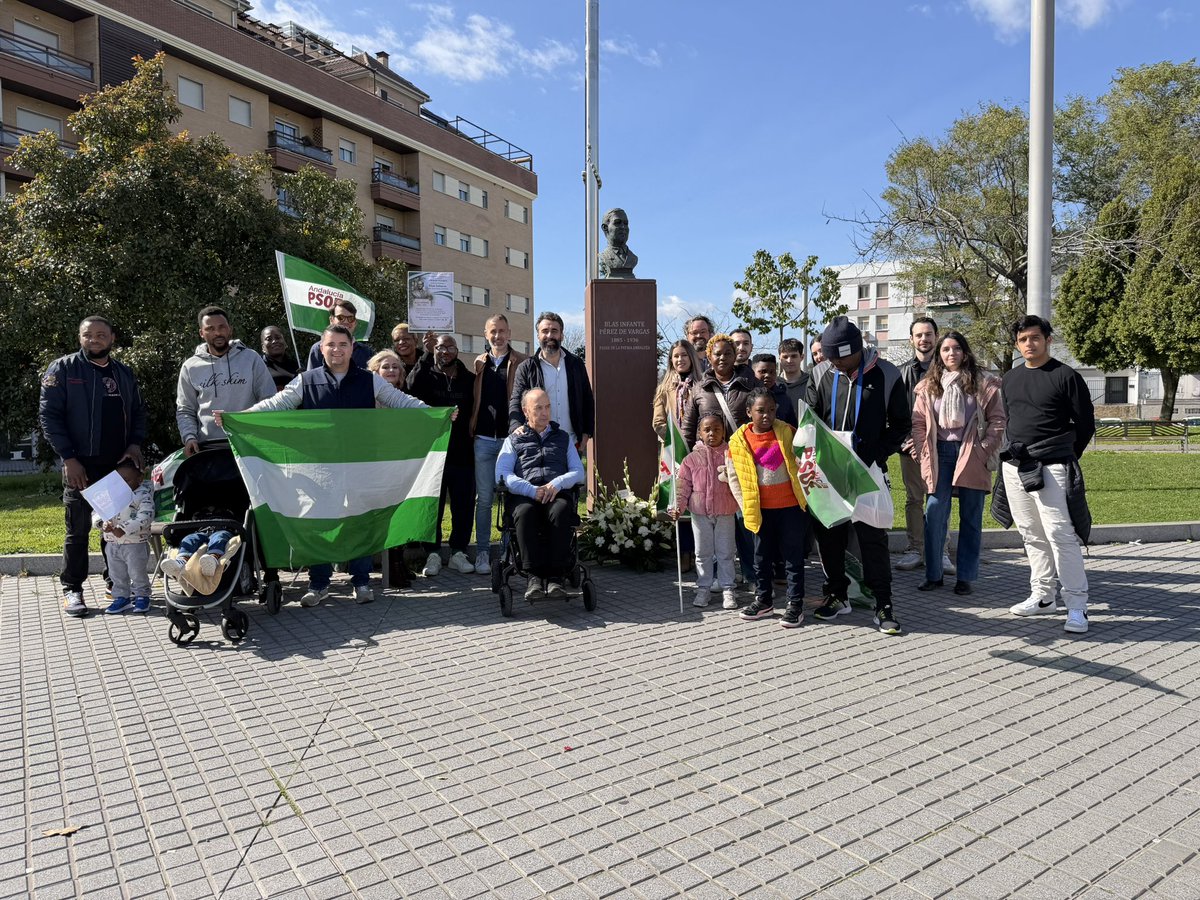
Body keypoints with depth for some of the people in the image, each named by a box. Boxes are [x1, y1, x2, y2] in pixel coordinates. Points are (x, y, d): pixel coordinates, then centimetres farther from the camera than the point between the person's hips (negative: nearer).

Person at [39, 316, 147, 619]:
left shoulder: (124, 373, 13)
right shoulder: (63, 368, 0)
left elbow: (138, 412, 18)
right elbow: (48, 415, -5)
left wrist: (135, 443, -1)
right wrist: (69, 458, -12)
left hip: (121, 464, 4)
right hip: (81, 465, -4)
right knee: (78, 529, 0)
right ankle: (72, 589, 9)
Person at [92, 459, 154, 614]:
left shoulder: (143, 496, -11)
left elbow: (144, 518, -22)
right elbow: (96, 512, 4)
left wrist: (124, 529, -29)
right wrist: (102, 523, -19)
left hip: (135, 544, -6)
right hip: (112, 544, 6)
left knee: (137, 573, 5)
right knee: (117, 574, 15)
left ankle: (142, 596, 21)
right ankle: (121, 597, 29)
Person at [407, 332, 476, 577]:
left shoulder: (470, 379, 10)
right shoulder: (427, 377, 4)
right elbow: (413, 385, -19)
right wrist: (426, 354, -29)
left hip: (462, 453, 1)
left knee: (464, 505, 4)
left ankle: (458, 552, 17)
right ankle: (433, 554, 13)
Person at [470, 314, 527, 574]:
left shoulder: (521, 363, 2)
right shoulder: (479, 363, 11)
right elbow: (473, 400, 15)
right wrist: (471, 431, 5)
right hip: (484, 439, 2)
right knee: (484, 499, 5)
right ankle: (482, 552, 13)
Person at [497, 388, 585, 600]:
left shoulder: (563, 437, 28)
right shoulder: (514, 440, 22)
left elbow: (578, 472, 16)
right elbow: (502, 475, 6)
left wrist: (557, 483, -7)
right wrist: (532, 490, -11)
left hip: (558, 493, 1)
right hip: (525, 495, 0)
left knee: (561, 511, -36)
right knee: (524, 513, -37)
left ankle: (556, 576, -37)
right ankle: (535, 576, -37)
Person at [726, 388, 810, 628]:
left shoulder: (787, 432, -3)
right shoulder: (739, 440, -4)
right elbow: (734, 476, 2)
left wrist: (807, 492, 0)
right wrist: (745, 505, -2)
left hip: (792, 505, -1)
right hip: (760, 509, 1)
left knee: (793, 555, 5)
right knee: (762, 556, 12)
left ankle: (795, 604, 13)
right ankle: (763, 601, 26)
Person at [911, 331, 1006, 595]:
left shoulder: (982, 383, 3)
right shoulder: (928, 385, 9)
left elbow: (997, 420, 1)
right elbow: (919, 422, 7)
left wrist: (985, 450, -8)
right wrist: (923, 453, -3)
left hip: (971, 456, -1)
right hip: (940, 454, 1)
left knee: (971, 518, 5)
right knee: (934, 513, -4)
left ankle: (965, 577, 13)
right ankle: (933, 574, 6)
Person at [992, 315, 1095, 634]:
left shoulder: (1066, 376, -4)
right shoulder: (1010, 378, 14)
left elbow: (1085, 423, 0)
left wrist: (1064, 457, 5)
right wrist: (1018, 452, 17)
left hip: (1051, 469, -6)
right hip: (1015, 468, 6)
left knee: (1061, 534, -10)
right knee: (1032, 536, 12)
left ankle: (1076, 606, -4)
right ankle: (1042, 596, 21)